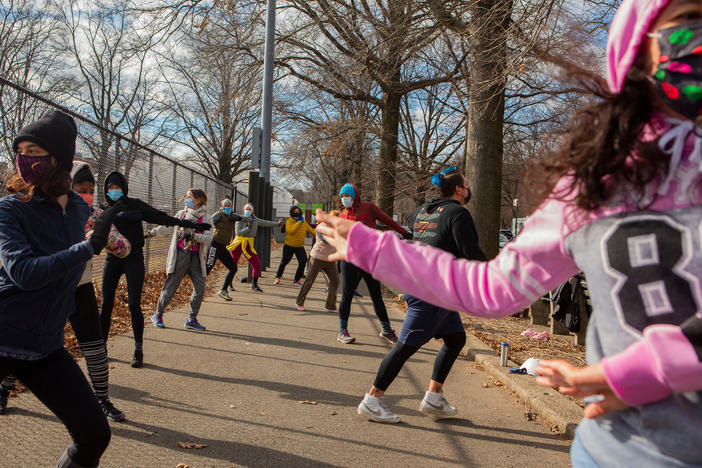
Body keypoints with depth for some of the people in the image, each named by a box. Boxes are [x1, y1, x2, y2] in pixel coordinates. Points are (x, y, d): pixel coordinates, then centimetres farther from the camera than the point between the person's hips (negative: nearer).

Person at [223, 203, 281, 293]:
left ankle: (254, 284, 10)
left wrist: (276, 223, 24)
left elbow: (266, 223, 24)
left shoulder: (255, 220, 8)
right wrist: (248, 228, -20)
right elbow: (238, 232, -14)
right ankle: (228, 284, 15)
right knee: (233, 266, -2)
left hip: (248, 245, 4)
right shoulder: (240, 220, -5)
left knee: (257, 265, -4)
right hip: (238, 244, -4)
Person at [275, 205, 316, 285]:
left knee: (303, 262, -7)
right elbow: (291, 231, -27)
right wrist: (299, 222, -23)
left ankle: (296, 280, 5)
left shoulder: (303, 222, 5)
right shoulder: (289, 221, -10)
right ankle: (278, 277, 25)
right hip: (289, 246, -4)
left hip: (300, 246, 4)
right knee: (284, 262, 6)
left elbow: (310, 230, 20)